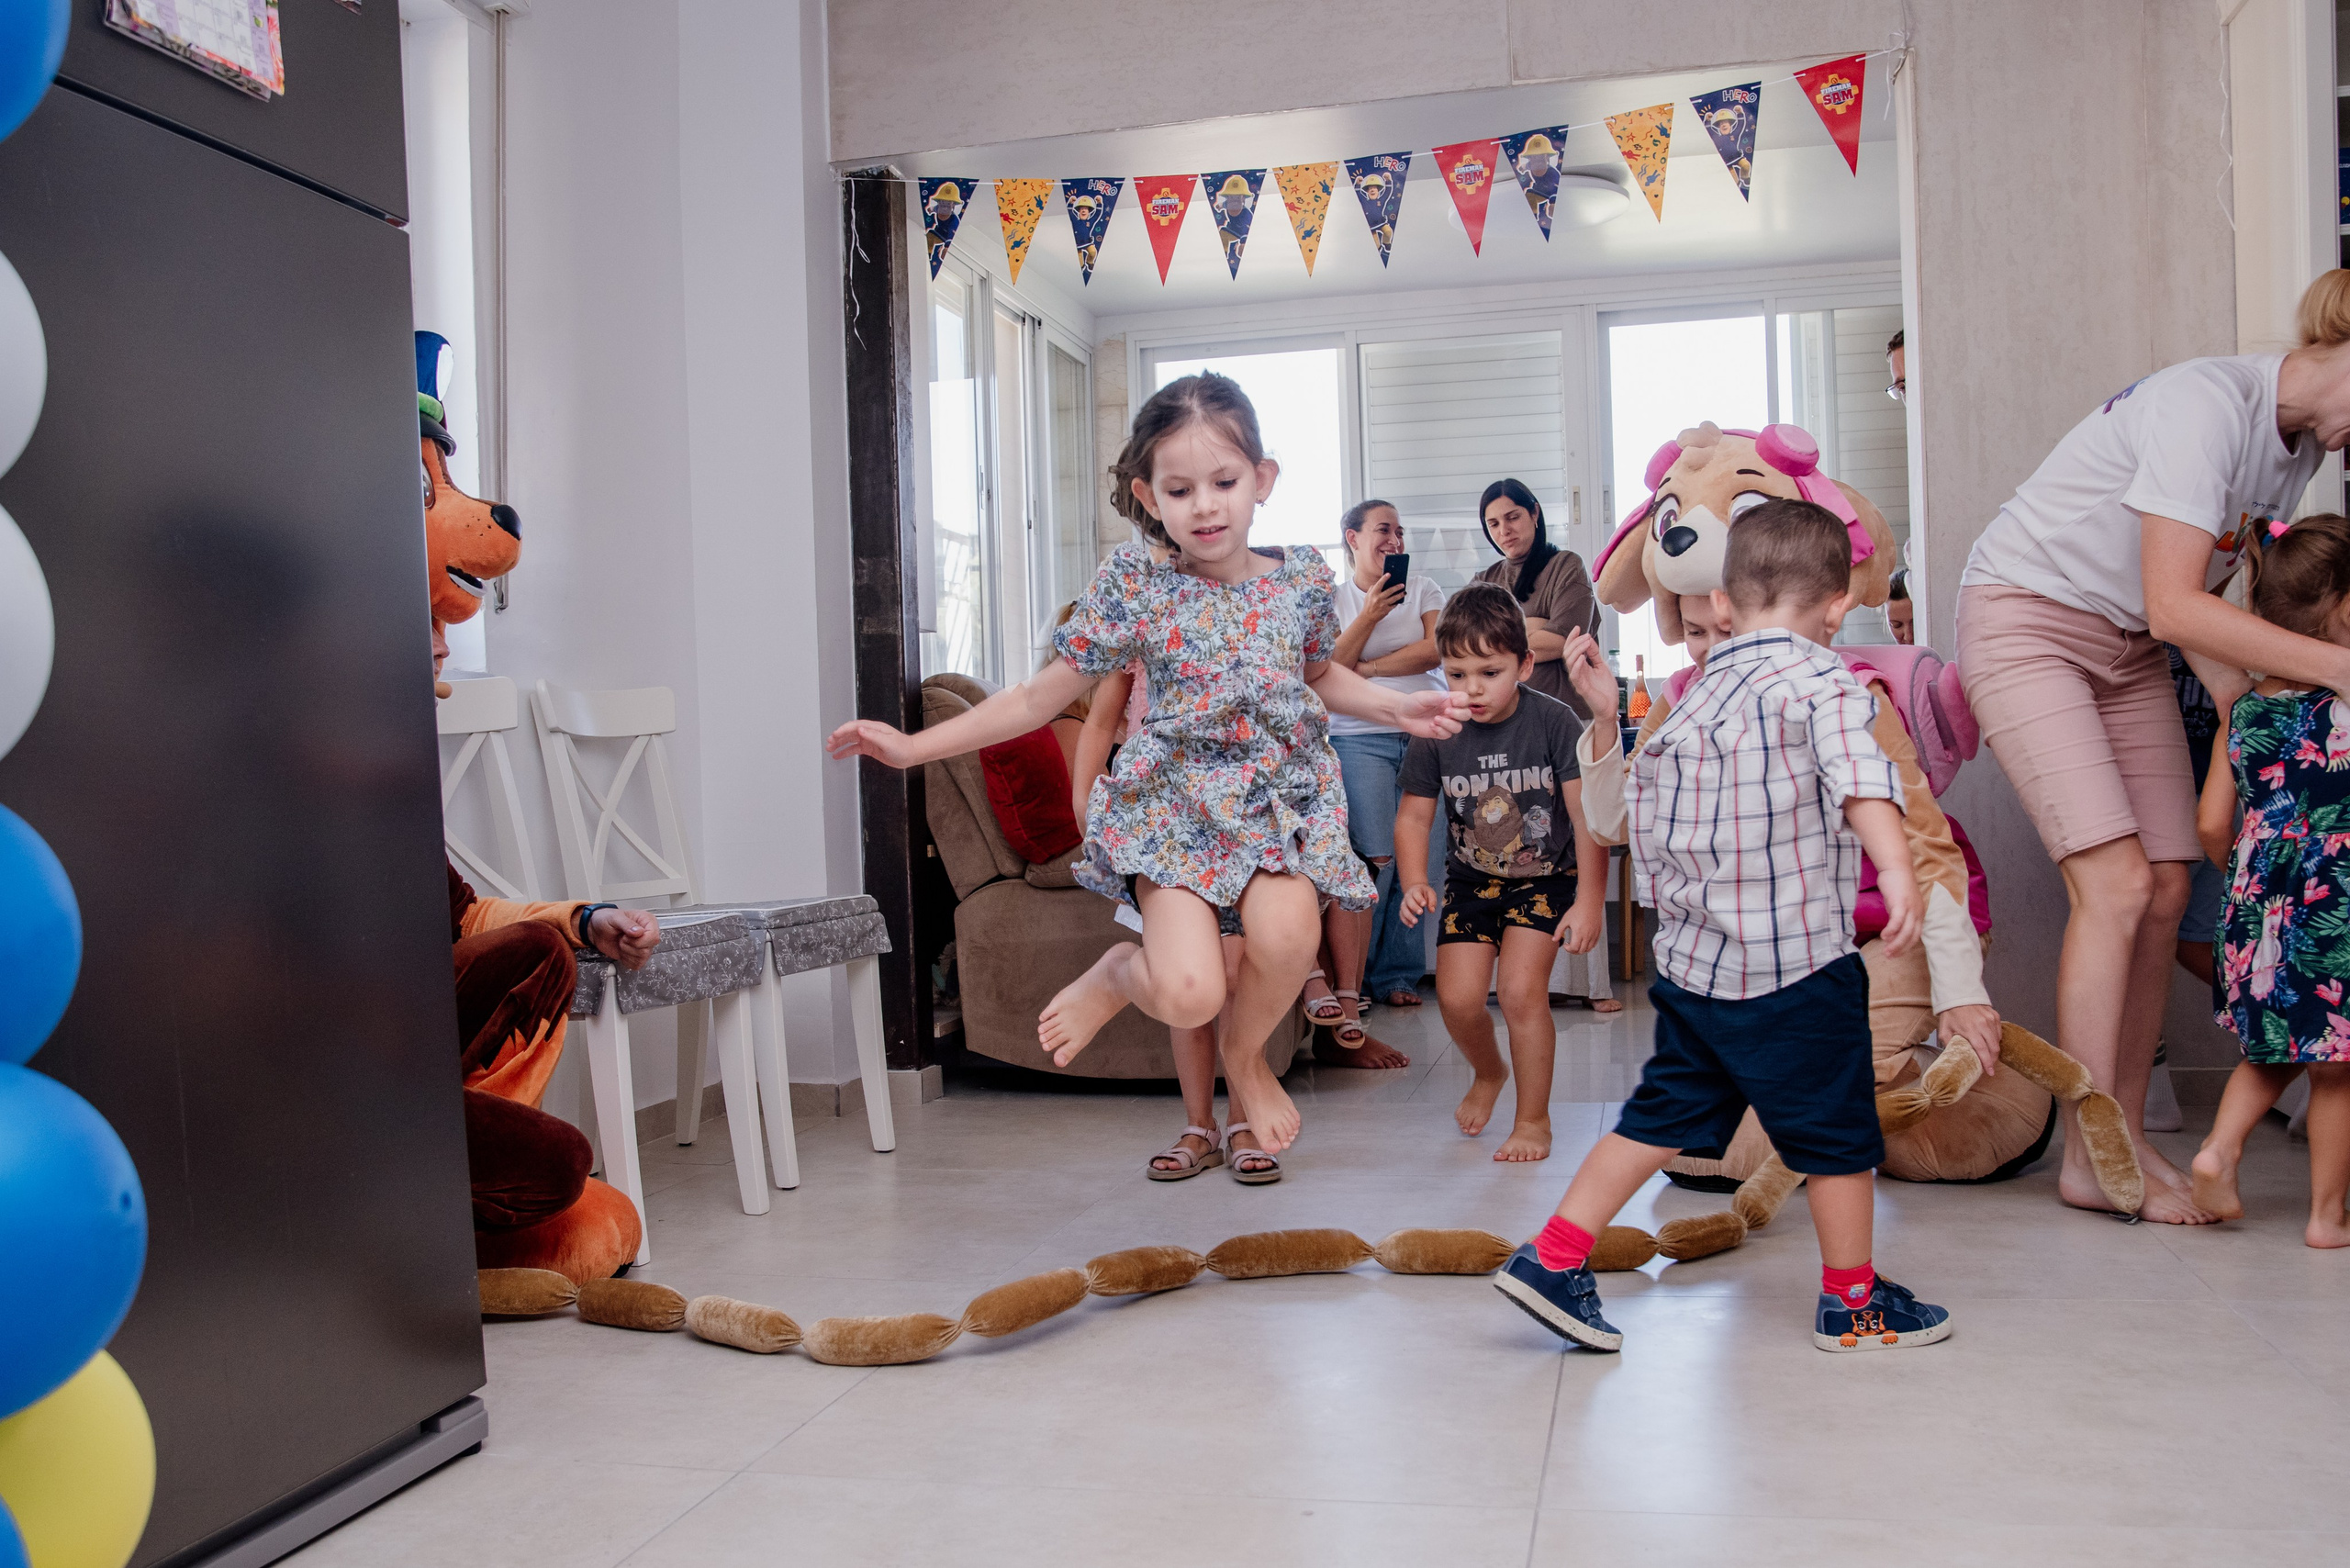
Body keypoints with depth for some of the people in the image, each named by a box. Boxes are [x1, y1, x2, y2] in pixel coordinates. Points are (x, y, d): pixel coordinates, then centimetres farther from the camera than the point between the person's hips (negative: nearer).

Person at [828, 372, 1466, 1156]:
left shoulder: (1301, 578, 1)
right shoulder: (1135, 583, -6)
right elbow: (1042, 695, -1)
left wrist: (1398, 707, 8)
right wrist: (914, 745, -5)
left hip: (1280, 791, 2)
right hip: (1175, 797, -2)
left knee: (1286, 931, -29)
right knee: (1188, 993, -22)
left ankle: (1246, 1055, 7)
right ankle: (1118, 974, 19)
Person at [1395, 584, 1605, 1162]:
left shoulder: (1553, 721, -19)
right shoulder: (1437, 734, -11)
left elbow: (1587, 814, -16)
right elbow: (1414, 814, -2)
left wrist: (1589, 900, -19)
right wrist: (1413, 883, -18)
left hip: (1546, 878, -3)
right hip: (1472, 880, 3)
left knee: (1521, 989, -17)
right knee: (1457, 998, -6)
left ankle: (1534, 1118, 4)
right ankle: (1488, 1072, 30)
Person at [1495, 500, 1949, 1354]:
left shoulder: (1695, 696, 12)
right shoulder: (1819, 680, -9)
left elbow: (1641, 791, 22)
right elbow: (1856, 774, -28)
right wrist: (1895, 868, -39)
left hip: (1692, 960, 7)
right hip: (1796, 964, -7)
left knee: (1659, 1115, 15)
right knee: (1836, 1132, 10)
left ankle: (1552, 1259, 13)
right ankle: (1852, 1301, 24)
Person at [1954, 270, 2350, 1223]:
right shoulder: (2209, 405, -23)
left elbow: (2199, 602, 7)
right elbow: (2174, 607, -29)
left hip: (2125, 648, 9)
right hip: (2025, 619, -9)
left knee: (2166, 891, 0)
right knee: (2117, 883, -15)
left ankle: (2123, 1134, 10)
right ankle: (2091, 1160, -6)